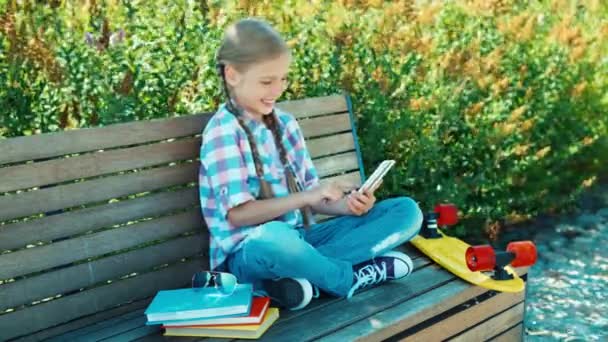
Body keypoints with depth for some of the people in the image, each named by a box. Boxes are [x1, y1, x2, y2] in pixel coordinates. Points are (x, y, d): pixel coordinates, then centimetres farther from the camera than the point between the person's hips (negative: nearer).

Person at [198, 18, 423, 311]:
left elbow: (309, 199, 10)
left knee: (407, 211, -3)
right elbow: (238, 213, -16)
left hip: (299, 239, 7)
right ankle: (351, 278, -14)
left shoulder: (285, 123, 10)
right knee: (274, 237, -45)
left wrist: (347, 205, -10)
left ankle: (303, 273, -21)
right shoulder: (223, 131, -10)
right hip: (249, 251, -7)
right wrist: (306, 197, -22)